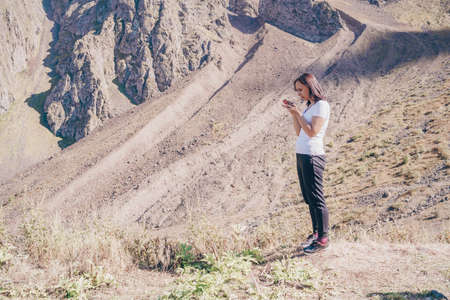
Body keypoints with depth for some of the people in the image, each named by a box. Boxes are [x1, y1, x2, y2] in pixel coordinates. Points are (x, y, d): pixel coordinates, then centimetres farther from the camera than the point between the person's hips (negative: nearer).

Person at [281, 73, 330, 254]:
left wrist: (297, 113, -13)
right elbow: (299, 132, 16)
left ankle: (323, 239, 3)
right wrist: (292, 113, 7)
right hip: (301, 156, 9)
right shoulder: (310, 106, 18)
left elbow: (312, 132, -18)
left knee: (316, 199, -4)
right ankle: (316, 233, 24)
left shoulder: (322, 105, -9)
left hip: (312, 157, -9)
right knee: (309, 198, 14)